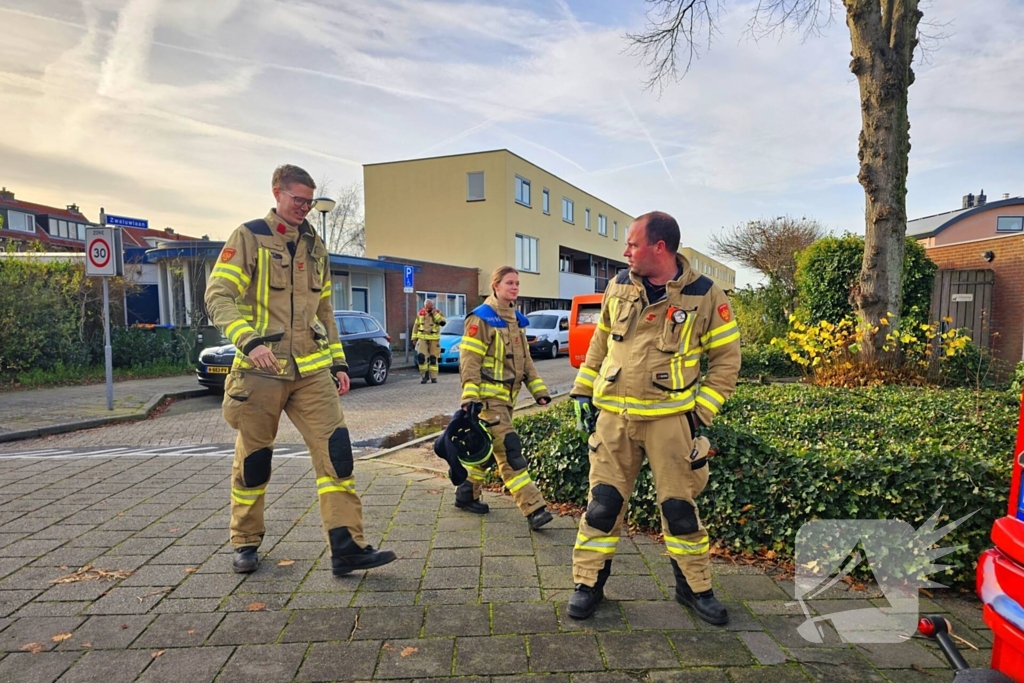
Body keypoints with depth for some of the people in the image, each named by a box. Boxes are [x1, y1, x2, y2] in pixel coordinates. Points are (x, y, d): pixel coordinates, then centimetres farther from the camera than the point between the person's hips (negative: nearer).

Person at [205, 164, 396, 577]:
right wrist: (248, 341, -24)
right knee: (252, 459, 8)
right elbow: (218, 296, -9)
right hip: (260, 371, -4)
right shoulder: (248, 238, -1)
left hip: (311, 371, 4)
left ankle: (346, 547, -3)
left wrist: (338, 362, 15)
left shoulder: (314, 247, 16)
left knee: (335, 450, -7)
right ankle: (246, 543, 29)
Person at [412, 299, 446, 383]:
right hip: (422, 338, 1)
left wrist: (435, 314, -21)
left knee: (433, 359, 2)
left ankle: (433, 377, 11)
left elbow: (443, 323, -16)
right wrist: (414, 337, 12)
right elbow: (416, 325, 14)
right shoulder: (420, 313, 6)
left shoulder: (437, 313, -1)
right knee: (421, 357, -12)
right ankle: (425, 375, 0)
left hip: (434, 339, -1)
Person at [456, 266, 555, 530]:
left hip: (506, 396, 9)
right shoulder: (481, 318, -11)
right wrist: (470, 396, -23)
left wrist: (538, 389, 10)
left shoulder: (516, 320, 14)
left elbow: (525, 359, 18)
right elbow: (469, 360, -16)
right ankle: (534, 508, -9)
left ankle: (466, 494, 32)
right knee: (509, 451, -10)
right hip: (488, 397, -8)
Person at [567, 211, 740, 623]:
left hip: (670, 418, -2)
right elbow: (599, 342, 14)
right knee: (603, 503, 6)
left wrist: (701, 412, -6)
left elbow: (726, 359, -1)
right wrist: (583, 390, 11)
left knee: (680, 507, 8)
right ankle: (588, 585, 22)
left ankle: (695, 588, 29)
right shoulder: (619, 288, 4)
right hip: (614, 416, 3)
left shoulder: (705, 296, -6)